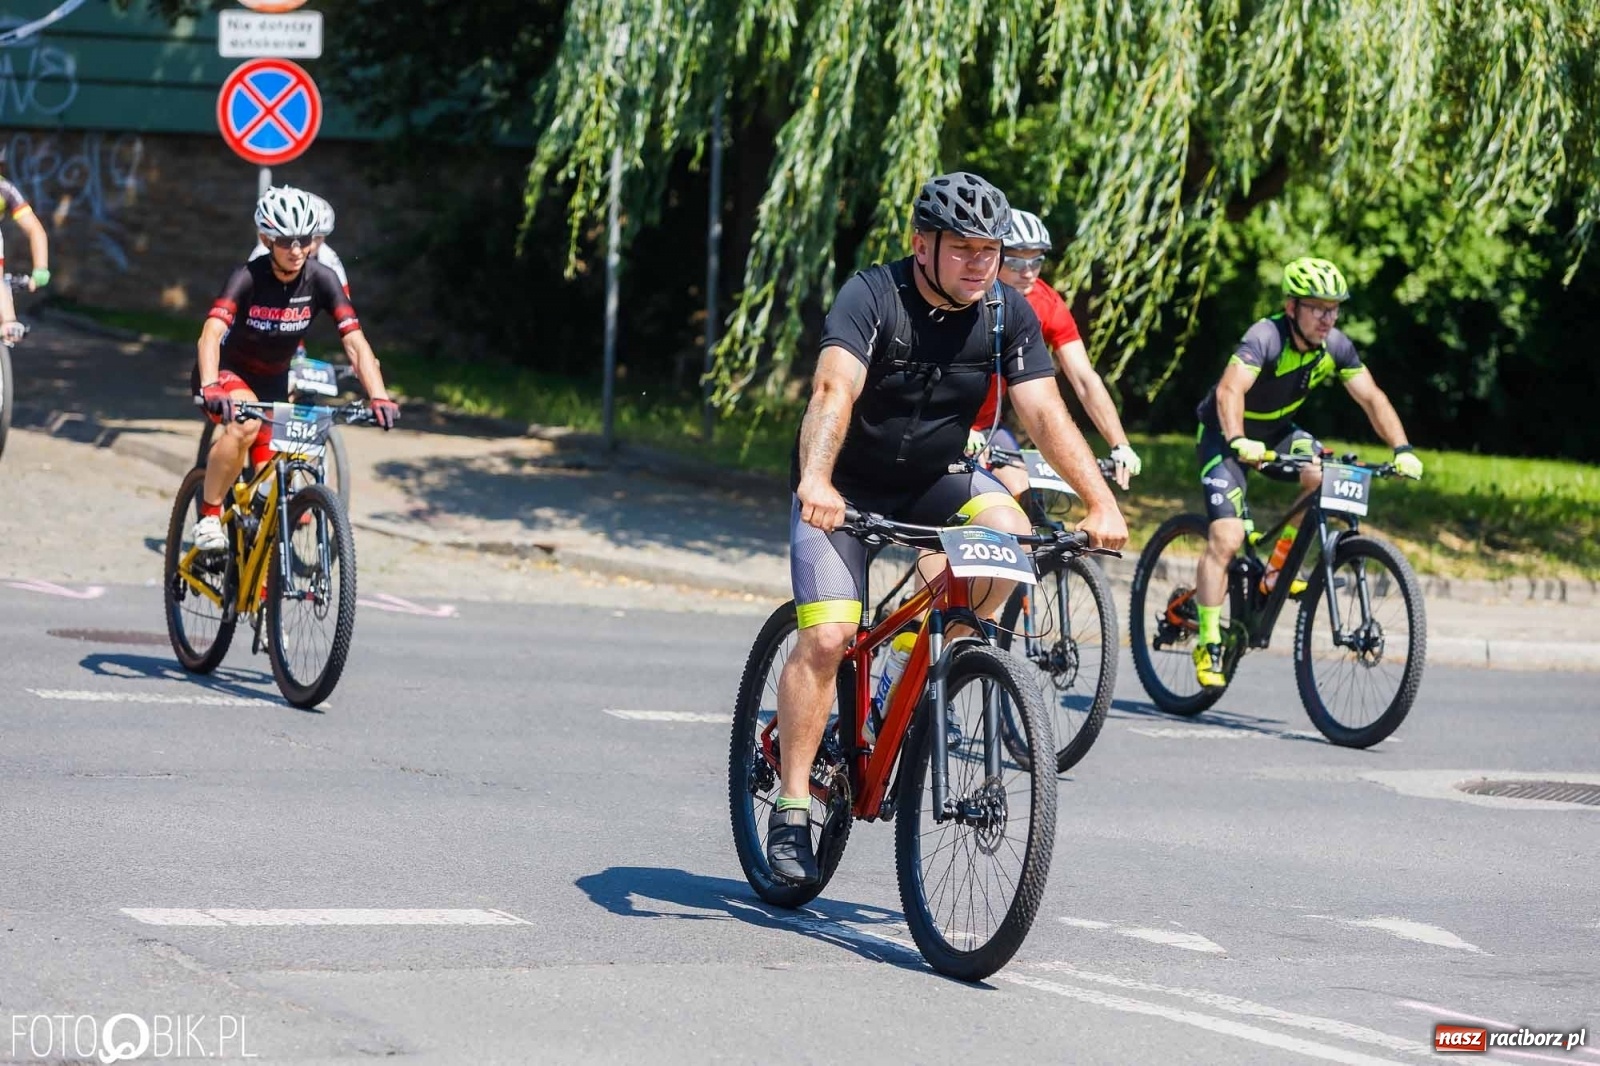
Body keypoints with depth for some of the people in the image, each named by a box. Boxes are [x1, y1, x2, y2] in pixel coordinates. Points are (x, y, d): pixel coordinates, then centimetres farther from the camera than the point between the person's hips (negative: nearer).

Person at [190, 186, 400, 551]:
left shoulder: (321, 280, -18)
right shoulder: (248, 278, -27)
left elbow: (356, 343, -24)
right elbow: (211, 333, -41)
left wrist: (379, 396, -39)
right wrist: (210, 388, -59)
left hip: (272, 380, 4)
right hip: (227, 372, -4)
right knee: (245, 423, -35)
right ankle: (208, 516, -19)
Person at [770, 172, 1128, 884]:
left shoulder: (1006, 313, -12)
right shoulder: (872, 298, -24)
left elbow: (1046, 413, -18)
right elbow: (834, 391, -40)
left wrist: (1101, 502, -32)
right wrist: (815, 482, -58)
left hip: (934, 477, 4)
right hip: (845, 486, -4)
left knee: (1010, 533, -25)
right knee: (826, 637, -18)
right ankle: (791, 808, -8)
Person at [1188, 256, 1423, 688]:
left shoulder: (1335, 346, -13)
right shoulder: (1266, 337, -30)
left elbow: (1371, 398, -12)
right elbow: (1230, 390, -44)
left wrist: (1402, 449, -27)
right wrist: (1238, 442, -61)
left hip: (1276, 431, 6)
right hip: (1225, 436, -6)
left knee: (1326, 477, -23)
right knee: (1227, 537, -20)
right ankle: (1207, 644, -11)